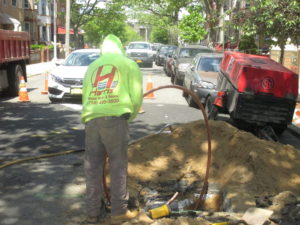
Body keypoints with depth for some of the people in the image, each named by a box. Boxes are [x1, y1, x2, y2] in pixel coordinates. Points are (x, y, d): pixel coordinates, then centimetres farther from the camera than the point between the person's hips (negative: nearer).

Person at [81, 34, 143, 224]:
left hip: (91, 118, 4)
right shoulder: (128, 63, 12)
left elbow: (85, 95, 19)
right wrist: (130, 116, 19)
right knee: (118, 165, 5)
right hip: (115, 117, -4)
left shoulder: (93, 66, 24)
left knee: (93, 166, 10)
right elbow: (136, 96, 5)